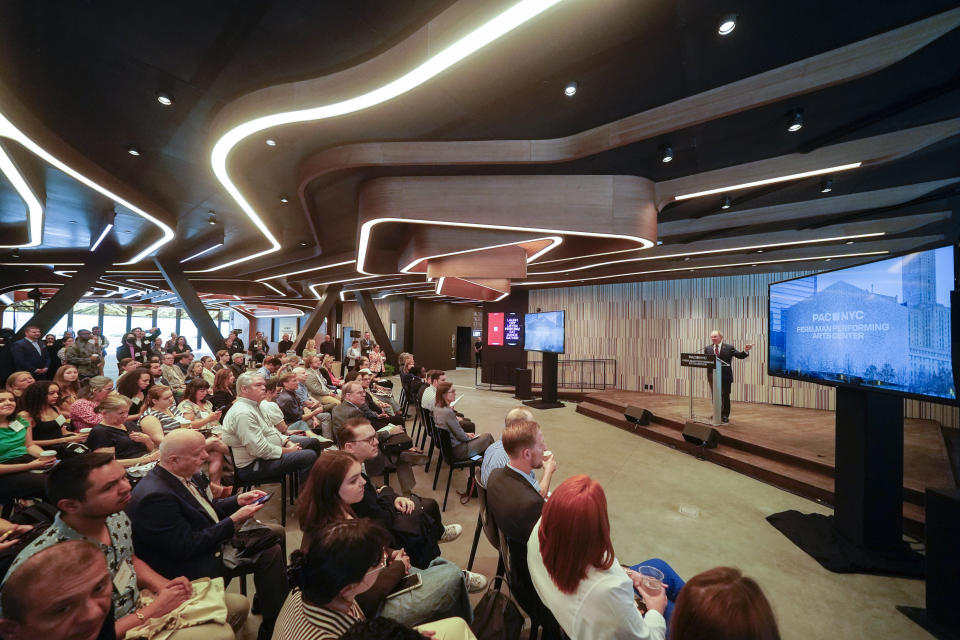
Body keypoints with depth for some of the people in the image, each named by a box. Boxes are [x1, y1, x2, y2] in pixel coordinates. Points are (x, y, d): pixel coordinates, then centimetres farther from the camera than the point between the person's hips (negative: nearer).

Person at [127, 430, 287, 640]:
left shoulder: (187, 474, -4)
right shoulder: (155, 496, -29)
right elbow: (186, 547, -26)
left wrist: (238, 500, -4)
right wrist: (234, 521, -23)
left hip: (213, 537, 9)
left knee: (276, 532, 4)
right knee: (270, 551, -17)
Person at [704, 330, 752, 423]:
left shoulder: (729, 347, -2)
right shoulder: (707, 348, 5)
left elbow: (740, 356, -6)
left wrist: (745, 351, -23)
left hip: (725, 376, -2)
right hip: (713, 376, 2)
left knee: (725, 396, 4)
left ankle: (725, 415, 18)